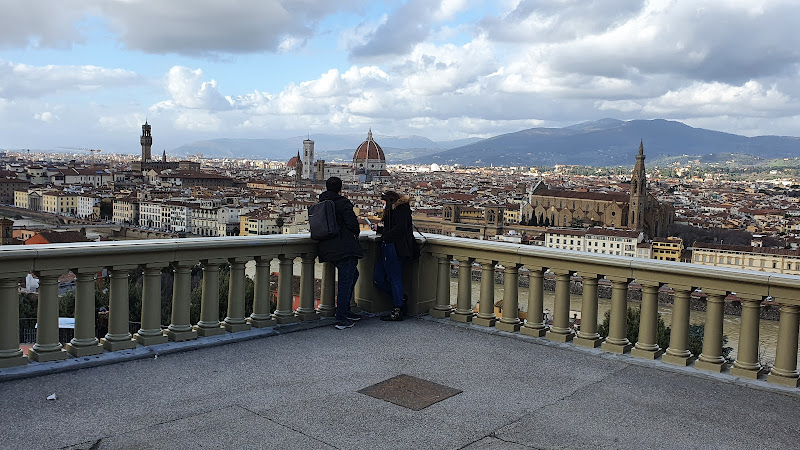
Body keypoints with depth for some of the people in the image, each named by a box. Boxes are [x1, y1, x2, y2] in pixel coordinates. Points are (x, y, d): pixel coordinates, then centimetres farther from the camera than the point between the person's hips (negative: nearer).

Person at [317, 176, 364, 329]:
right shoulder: (343, 203, -10)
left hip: (329, 249, 8)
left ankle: (344, 311, 28)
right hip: (344, 248, -8)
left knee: (353, 274, 24)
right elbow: (352, 223, -17)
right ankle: (341, 319, -3)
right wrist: (356, 233, 4)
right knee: (345, 281, -4)